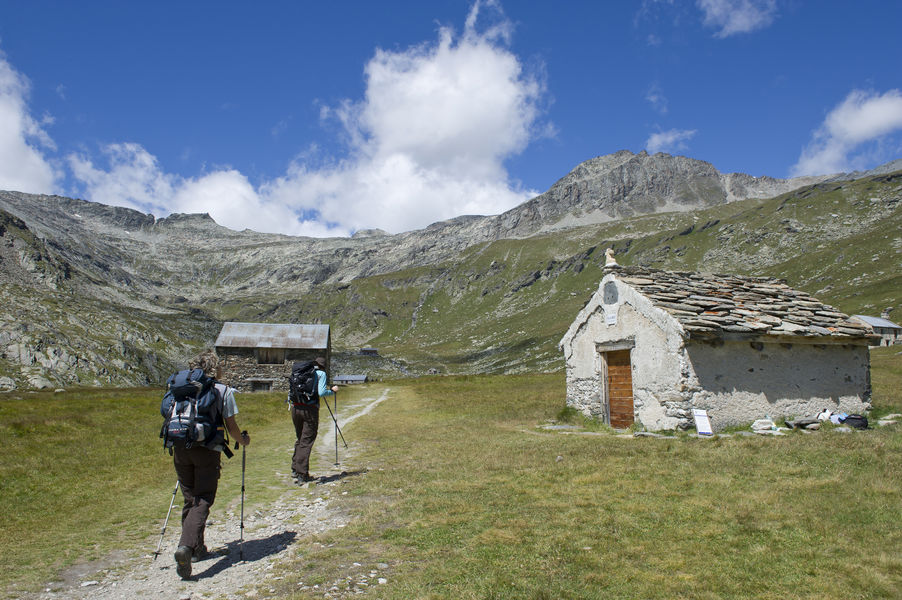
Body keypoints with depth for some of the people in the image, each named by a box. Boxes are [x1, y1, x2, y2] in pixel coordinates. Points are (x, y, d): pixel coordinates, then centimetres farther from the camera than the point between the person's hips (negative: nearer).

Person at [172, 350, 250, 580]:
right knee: (203, 501, -2)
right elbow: (231, 426, 1)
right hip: (207, 450, -4)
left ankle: (196, 549, 23)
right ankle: (186, 546, -21)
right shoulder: (224, 391, 1)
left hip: (181, 448, 5)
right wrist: (243, 440, 20)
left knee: (190, 499, 16)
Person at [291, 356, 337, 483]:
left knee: (300, 439, 20)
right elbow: (321, 393, -11)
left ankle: (295, 469, 22)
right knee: (306, 441, -1)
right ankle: (302, 474, -2)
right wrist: (332, 390, 5)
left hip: (295, 408, 5)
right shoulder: (321, 373, 1)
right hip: (310, 408, -5)